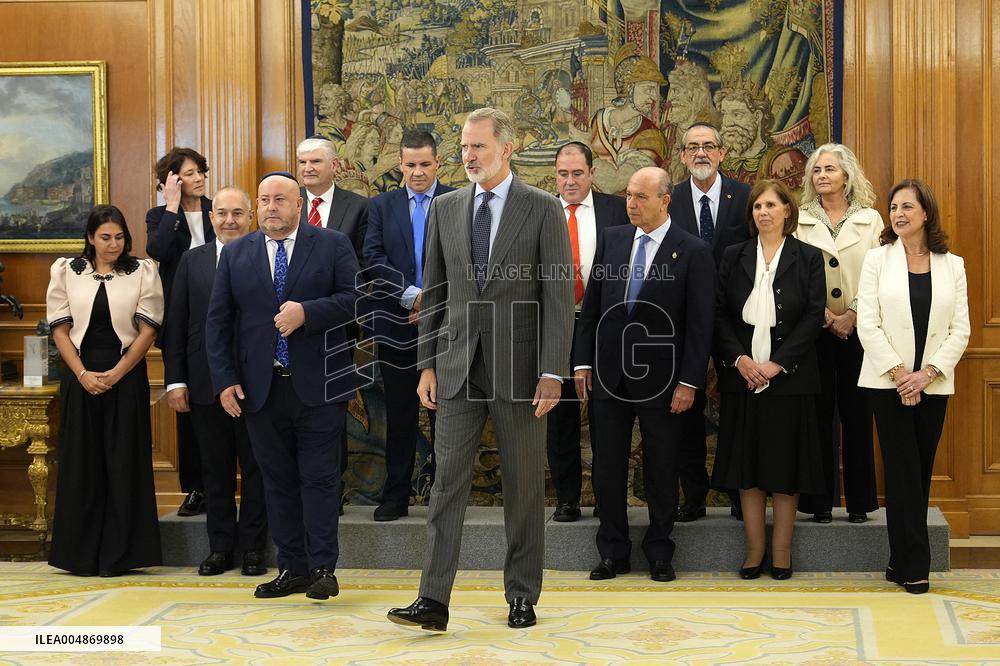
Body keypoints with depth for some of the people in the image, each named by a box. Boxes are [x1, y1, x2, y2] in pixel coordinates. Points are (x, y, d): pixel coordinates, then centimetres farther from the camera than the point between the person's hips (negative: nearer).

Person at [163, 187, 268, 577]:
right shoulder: (192, 261, 8)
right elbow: (176, 325, 7)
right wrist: (175, 381, 1)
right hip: (206, 384, 3)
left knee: (256, 468, 6)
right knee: (216, 470, 10)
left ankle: (253, 547, 16)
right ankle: (220, 547, 20)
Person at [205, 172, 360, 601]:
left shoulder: (333, 245, 4)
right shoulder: (235, 254, 10)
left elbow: (354, 299, -5)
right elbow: (217, 320, 7)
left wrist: (307, 311, -19)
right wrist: (224, 379, -2)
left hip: (318, 386, -3)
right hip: (261, 389, 3)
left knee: (319, 477, -3)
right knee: (278, 480, 7)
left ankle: (322, 567, 3)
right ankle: (292, 569, 14)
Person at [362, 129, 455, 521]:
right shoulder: (382, 206, 9)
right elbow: (373, 259, -2)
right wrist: (411, 294, -13)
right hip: (396, 325, 2)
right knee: (400, 414, 7)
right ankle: (395, 496, 13)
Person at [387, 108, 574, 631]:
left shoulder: (543, 209, -3)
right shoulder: (445, 208, 9)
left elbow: (559, 296, -6)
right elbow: (433, 292, 12)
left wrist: (552, 373, -12)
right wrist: (427, 364, 5)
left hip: (519, 366, -3)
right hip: (458, 367, 3)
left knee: (524, 486, 7)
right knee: (448, 480, -2)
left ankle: (522, 596, 19)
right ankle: (433, 601, -1)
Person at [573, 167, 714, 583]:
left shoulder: (693, 251, -5)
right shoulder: (611, 240, 6)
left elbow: (700, 324, -7)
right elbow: (591, 304, 8)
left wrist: (689, 381, -11)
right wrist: (583, 361, 3)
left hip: (660, 377, -3)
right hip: (610, 373, 3)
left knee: (661, 471, 7)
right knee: (609, 469, 8)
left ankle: (659, 553, 21)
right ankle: (613, 552, 19)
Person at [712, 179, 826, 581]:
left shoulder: (808, 258, 2)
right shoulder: (734, 257, 8)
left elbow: (813, 316, -5)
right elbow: (719, 313, 4)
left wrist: (778, 363, -13)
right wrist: (739, 359, -10)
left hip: (788, 377, -2)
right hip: (742, 377, 2)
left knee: (785, 464, 3)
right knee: (746, 462, 4)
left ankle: (781, 551, 11)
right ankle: (754, 549, 12)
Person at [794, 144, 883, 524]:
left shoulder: (870, 219, 7)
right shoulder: (800, 221, 5)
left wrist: (853, 314, -10)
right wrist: (824, 315, -11)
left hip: (859, 329, 0)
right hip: (814, 331, 0)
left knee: (857, 414, 2)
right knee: (819, 414, 1)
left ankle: (859, 500, 9)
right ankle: (821, 501, 7)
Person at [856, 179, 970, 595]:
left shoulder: (952, 265, 7)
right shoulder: (878, 259, 2)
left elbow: (960, 330, 2)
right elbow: (868, 324, -5)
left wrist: (927, 373, -11)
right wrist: (899, 373, -13)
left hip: (933, 384, 2)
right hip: (889, 382, -2)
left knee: (921, 471, 6)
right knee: (903, 471, -3)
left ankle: (903, 561, 15)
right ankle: (913, 565, 2)